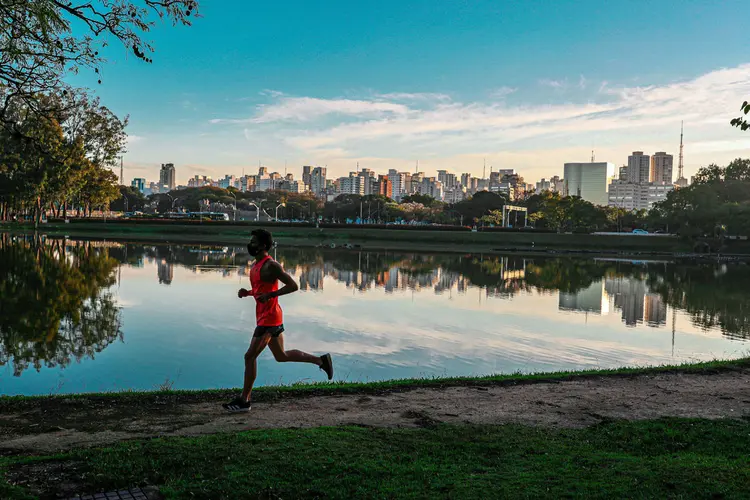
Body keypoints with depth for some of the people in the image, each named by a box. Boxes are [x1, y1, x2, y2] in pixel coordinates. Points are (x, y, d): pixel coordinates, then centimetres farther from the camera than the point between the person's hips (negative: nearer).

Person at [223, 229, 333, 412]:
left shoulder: (270, 265, -16)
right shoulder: (255, 265, 13)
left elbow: (293, 286, -19)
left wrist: (270, 295, -25)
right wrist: (246, 293, 6)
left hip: (269, 319, -10)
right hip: (264, 317, 10)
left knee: (250, 356, -6)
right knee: (281, 356, 18)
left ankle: (244, 400, 3)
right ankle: (321, 360, 26)